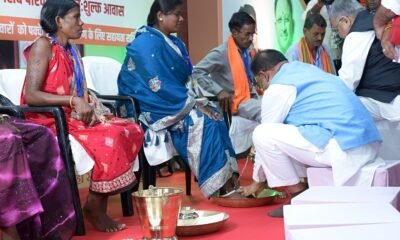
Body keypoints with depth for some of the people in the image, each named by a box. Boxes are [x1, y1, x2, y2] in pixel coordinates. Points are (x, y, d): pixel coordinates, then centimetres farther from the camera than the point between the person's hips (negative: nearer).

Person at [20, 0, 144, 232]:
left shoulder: (72, 50, 16)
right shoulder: (43, 45, -9)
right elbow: (31, 95, -19)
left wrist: (87, 106, -8)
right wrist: (73, 101, -26)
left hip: (74, 116, 8)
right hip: (50, 120, -8)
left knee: (132, 131, -11)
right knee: (108, 137, -30)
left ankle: (99, 201, -13)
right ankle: (95, 204, -13)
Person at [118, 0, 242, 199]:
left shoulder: (175, 43, 14)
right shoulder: (146, 44, -14)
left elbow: (186, 79, 13)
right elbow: (158, 86, -21)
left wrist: (194, 101, -6)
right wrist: (192, 103, -20)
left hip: (176, 104, 8)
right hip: (154, 109, -8)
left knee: (216, 119, -15)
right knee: (203, 122, -27)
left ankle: (230, 181, -22)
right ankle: (223, 188, -25)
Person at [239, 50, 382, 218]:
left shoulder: (278, 88, -2)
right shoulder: (308, 70, 24)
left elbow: (265, 135, 7)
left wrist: (257, 181, 20)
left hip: (342, 148, -9)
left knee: (263, 134, -6)